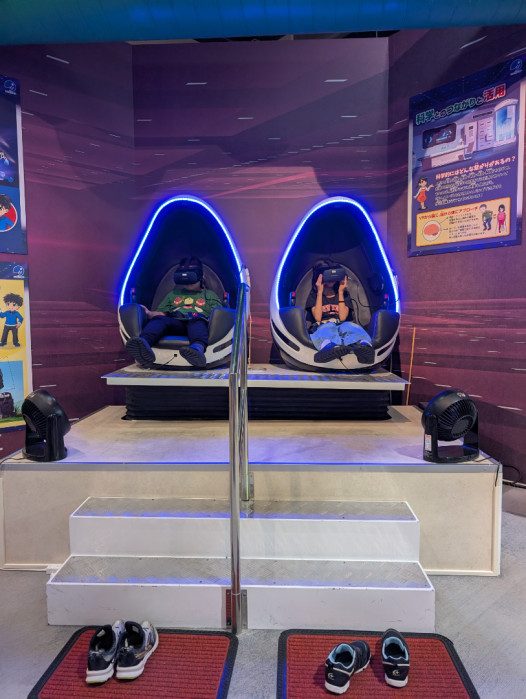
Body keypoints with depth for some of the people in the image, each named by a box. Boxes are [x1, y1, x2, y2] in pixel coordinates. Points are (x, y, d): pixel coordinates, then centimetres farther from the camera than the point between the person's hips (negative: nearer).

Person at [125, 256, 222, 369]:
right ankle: (144, 342, -60)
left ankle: (198, 348, -69)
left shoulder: (209, 295, 31)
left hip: (199, 322, -2)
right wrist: (149, 313, 7)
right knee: (158, 319, -30)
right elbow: (161, 313, 28)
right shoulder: (173, 294, 39)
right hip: (174, 324, 2)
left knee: (197, 321, -37)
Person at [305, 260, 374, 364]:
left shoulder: (344, 294, 22)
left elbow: (343, 317, 4)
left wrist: (341, 292, 4)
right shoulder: (314, 294, 18)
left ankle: (363, 345, -72)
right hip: (321, 328, -1)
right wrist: (320, 292, 1)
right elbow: (317, 317, 0)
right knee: (328, 326, -39)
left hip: (342, 326, 1)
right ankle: (329, 346, -76)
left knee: (350, 325, -36)